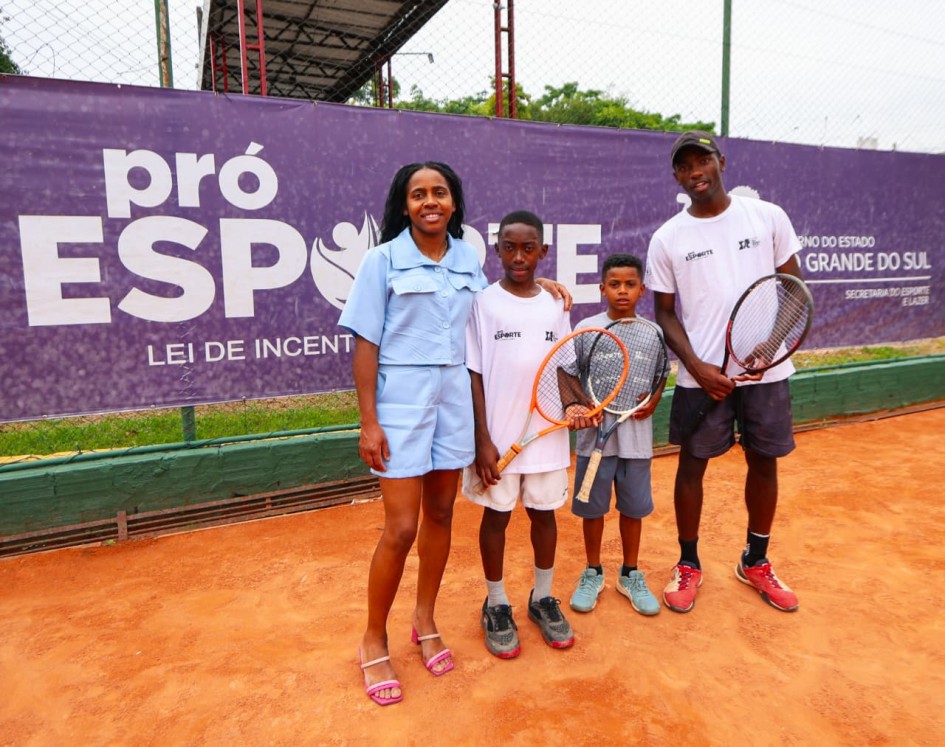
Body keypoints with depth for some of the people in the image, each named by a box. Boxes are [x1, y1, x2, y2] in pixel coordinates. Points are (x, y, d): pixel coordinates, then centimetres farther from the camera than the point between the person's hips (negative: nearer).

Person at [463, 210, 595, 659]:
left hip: (547, 432, 3)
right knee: (496, 514, 9)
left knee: (544, 512, 14)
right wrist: (482, 440, -12)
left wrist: (572, 404, -9)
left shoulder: (555, 306, 4)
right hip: (498, 436, -3)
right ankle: (496, 605, 28)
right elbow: (474, 376, -8)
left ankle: (542, 598, 34)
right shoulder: (483, 303, -6)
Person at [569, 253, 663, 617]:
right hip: (595, 434, -1)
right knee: (593, 508, 10)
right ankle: (593, 573, 30)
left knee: (634, 508, 13)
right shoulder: (586, 328, -4)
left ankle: (630, 574, 32)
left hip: (636, 435, 2)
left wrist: (652, 401, -10)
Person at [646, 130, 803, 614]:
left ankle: (755, 562, 33)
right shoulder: (667, 239, 0)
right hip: (702, 374, -1)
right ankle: (688, 565, 26)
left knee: (764, 462, 11)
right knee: (692, 464, 6)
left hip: (767, 370, 2)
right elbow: (665, 314, 2)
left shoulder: (768, 216, 2)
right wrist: (697, 367, -12)